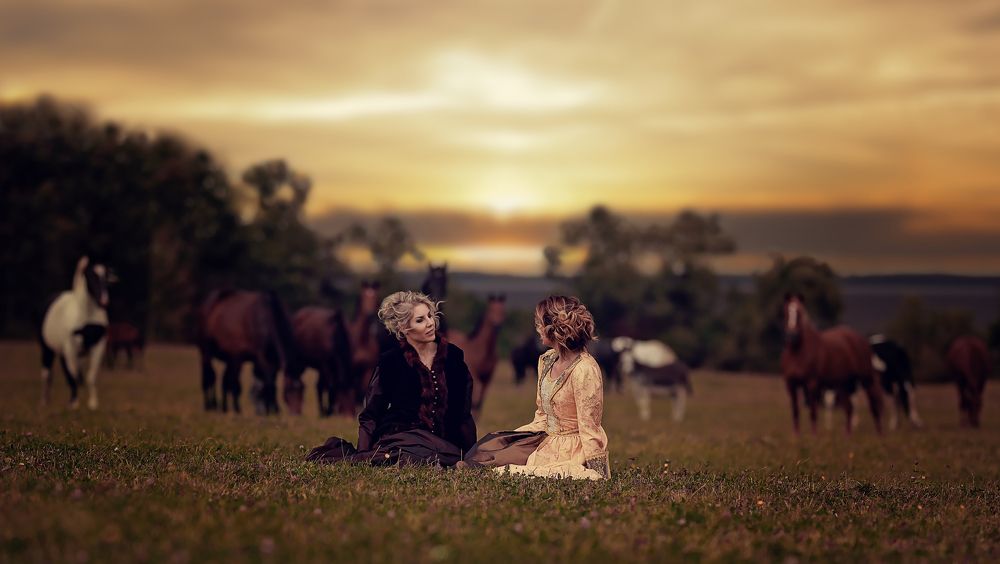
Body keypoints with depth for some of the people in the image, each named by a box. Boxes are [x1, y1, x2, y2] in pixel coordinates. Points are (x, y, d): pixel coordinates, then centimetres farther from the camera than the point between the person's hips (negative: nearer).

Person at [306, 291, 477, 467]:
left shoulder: (453, 355, 9)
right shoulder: (390, 361, -1)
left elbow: (463, 413, 12)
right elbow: (370, 415, 2)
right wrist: (363, 454, -12)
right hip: (399, 436, -6)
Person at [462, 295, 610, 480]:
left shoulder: (584, 370, -21)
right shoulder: (547, 360, 7)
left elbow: (589, 428, -19)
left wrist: (594, 474, -20)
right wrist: (508, 437, 7)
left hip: (572, 451, -9)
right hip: (547, 440, 9)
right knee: (487, 447, 0)